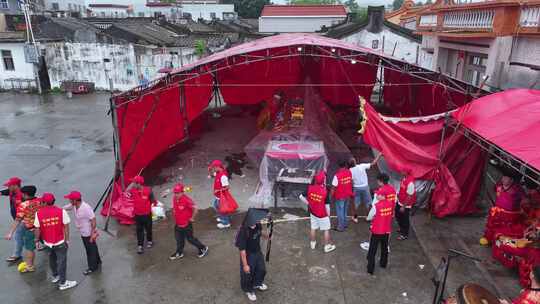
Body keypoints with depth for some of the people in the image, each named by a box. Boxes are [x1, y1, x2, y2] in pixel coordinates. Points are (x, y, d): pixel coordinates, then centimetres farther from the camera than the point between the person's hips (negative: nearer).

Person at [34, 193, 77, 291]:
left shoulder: (38, 214, -12)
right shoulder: (61, 211, -17)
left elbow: (37, 229, -5)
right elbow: (66, 227, -13)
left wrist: (37, 240, 10)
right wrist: (67, 239, -1)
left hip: (47, 242, 3)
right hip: (60, 242, -3)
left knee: (52, 259, 26)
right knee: (61, 261, 8)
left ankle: (55, 276, 45)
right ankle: (62, 283, 16)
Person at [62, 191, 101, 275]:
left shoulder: (86, 208, -31)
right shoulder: (74, 205, -8)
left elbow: (93, 220, -28)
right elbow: (65, 208, 8)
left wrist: (92, 233, -25)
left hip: (89, 233, -8)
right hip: (83, 233, 8)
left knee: (91, 250, 10)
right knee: (91, 249, 24)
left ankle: (92, 267, 27)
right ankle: (97, 262, 44)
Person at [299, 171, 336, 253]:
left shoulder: (310, 188, -16)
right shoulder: (325, 191, -28)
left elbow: (301, 197, -7)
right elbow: (327, 206, -22)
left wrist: (308, 203, 5)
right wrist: (328, 214, -3)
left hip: (313, 213, 5)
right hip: (323, 214, -4)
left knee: (313, 228, 23)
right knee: (326, 230, 16)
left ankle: (312, 243, 42)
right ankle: (327, 246, 30)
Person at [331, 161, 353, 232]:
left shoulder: (337, 175, -26)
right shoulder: (349, 172, -9)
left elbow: (333, 187, -20)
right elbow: (351, 182, 5)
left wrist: (332, 196, -6)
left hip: (340, 197, -6)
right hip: (347, 195, 6)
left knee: (340, 211, 9)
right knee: (345, 210, 23)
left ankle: (341, 227, 20)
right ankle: (344, 224, 37)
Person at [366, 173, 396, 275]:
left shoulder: (376, 206, -24)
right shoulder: (390, 203, -9)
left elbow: (370, 217, -12)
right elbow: (392, 214, 7)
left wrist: (367, 218, 8)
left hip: (376, 230, -5)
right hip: (387, 230, 5)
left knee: (372, 250, 6)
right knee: (384, 247, 24)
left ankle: (370, 269, 10)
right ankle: (383, 263, 41)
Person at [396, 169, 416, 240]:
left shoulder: (410, 182, -31)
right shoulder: (404, 178, -4)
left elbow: (409, 196, -26)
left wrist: (403, 206, -21)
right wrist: (398, 195, 18)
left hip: (406, 205, -9)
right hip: (400, 202, 9)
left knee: (405, 219, 10)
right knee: (398, 215, 25)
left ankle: (404, 234, 30)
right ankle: (402, 229, 49)